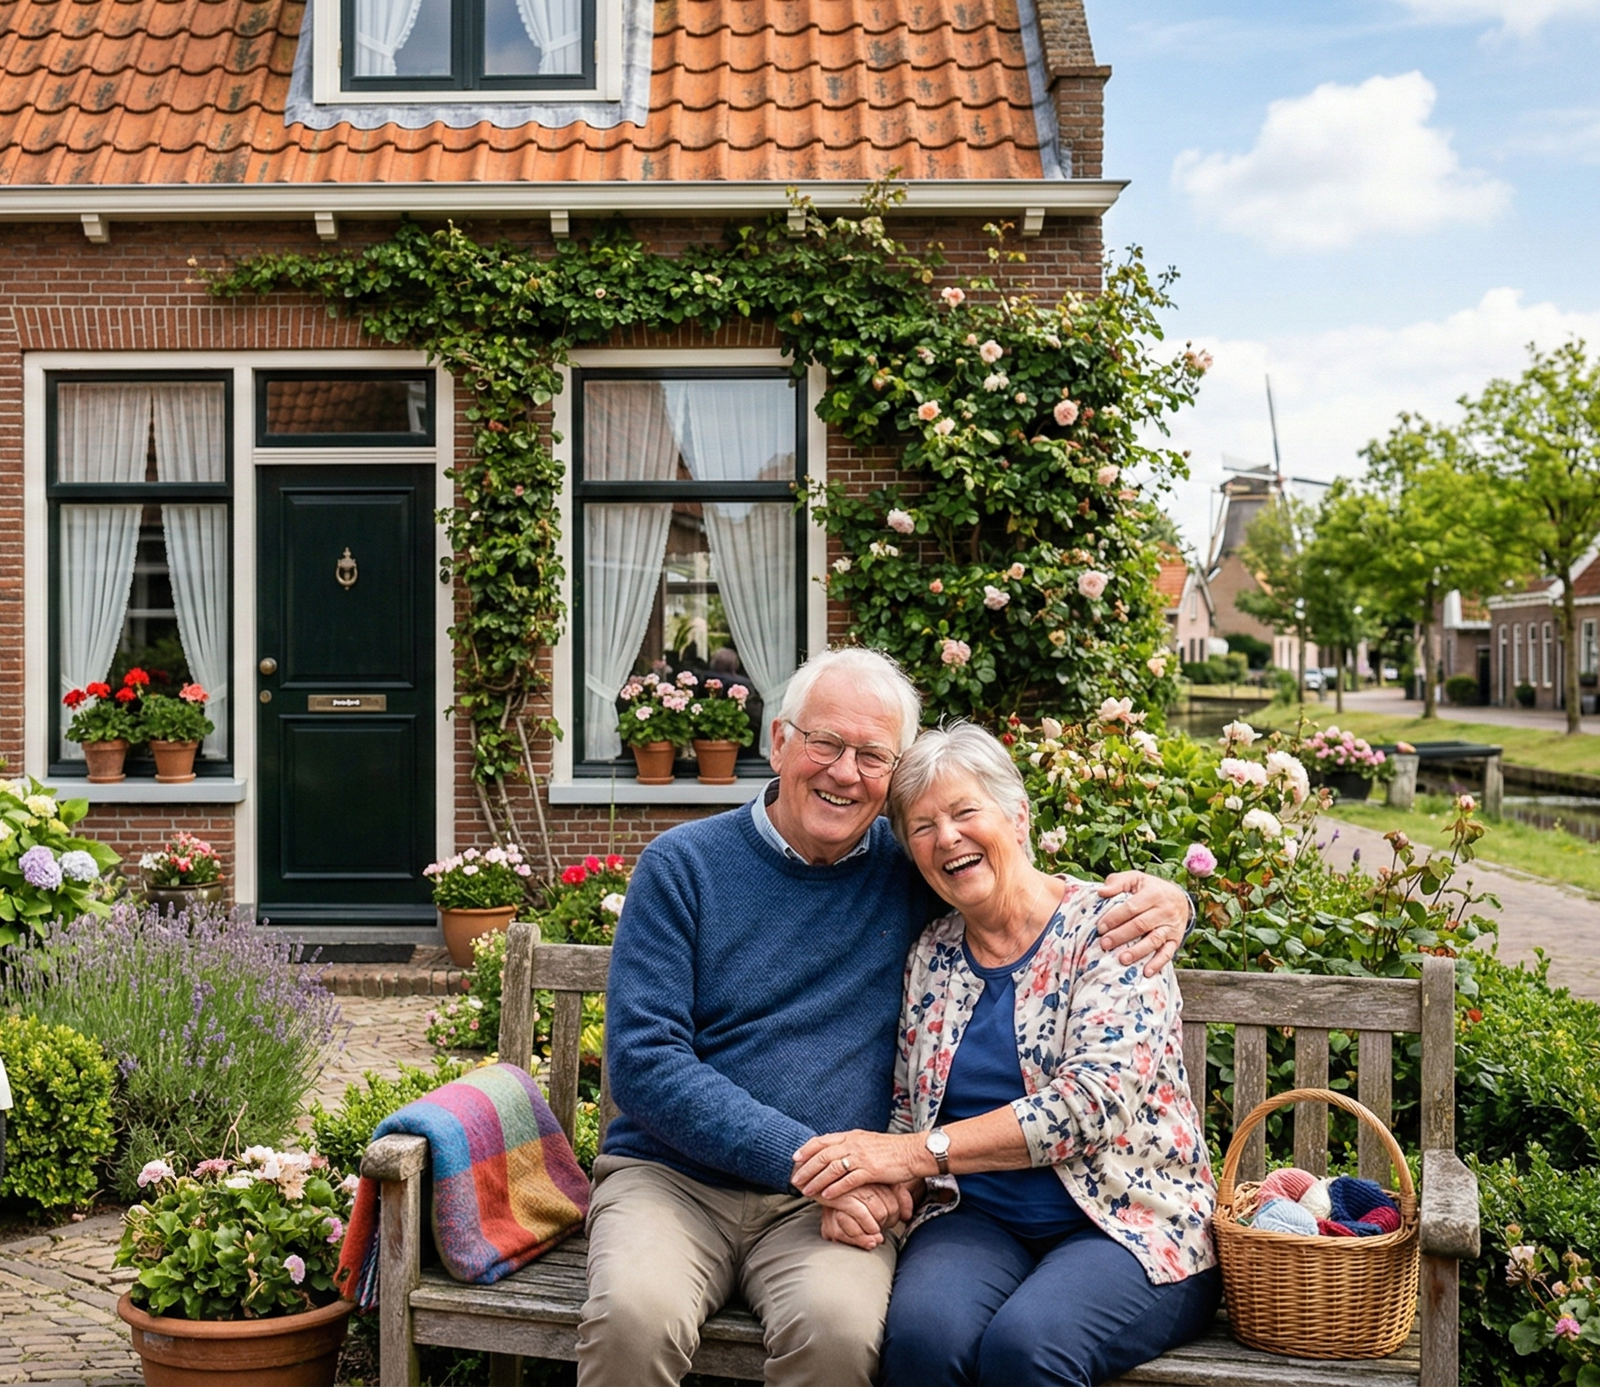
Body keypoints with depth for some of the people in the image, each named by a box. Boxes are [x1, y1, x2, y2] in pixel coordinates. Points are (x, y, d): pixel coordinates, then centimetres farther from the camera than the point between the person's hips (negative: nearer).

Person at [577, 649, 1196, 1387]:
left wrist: (1157, 898, -6)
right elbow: (643, 1062, -8)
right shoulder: (684, 865, -1)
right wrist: (808, 1156, -17)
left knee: (838, 1326, -30)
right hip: (671, 1177, -1)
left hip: (821, 1206, 2)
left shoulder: (913, 869, 5)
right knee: (636, 1315, -32)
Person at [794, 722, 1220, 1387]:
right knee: (922, 1333, -30)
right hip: (976, 1218, 3)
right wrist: (868, 1187, -10)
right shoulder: (931, 955, 11)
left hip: (1129, 1219, -3)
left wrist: (920, 1152, -19)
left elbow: (1095, 1101, -16)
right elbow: (908, 1114, 14)